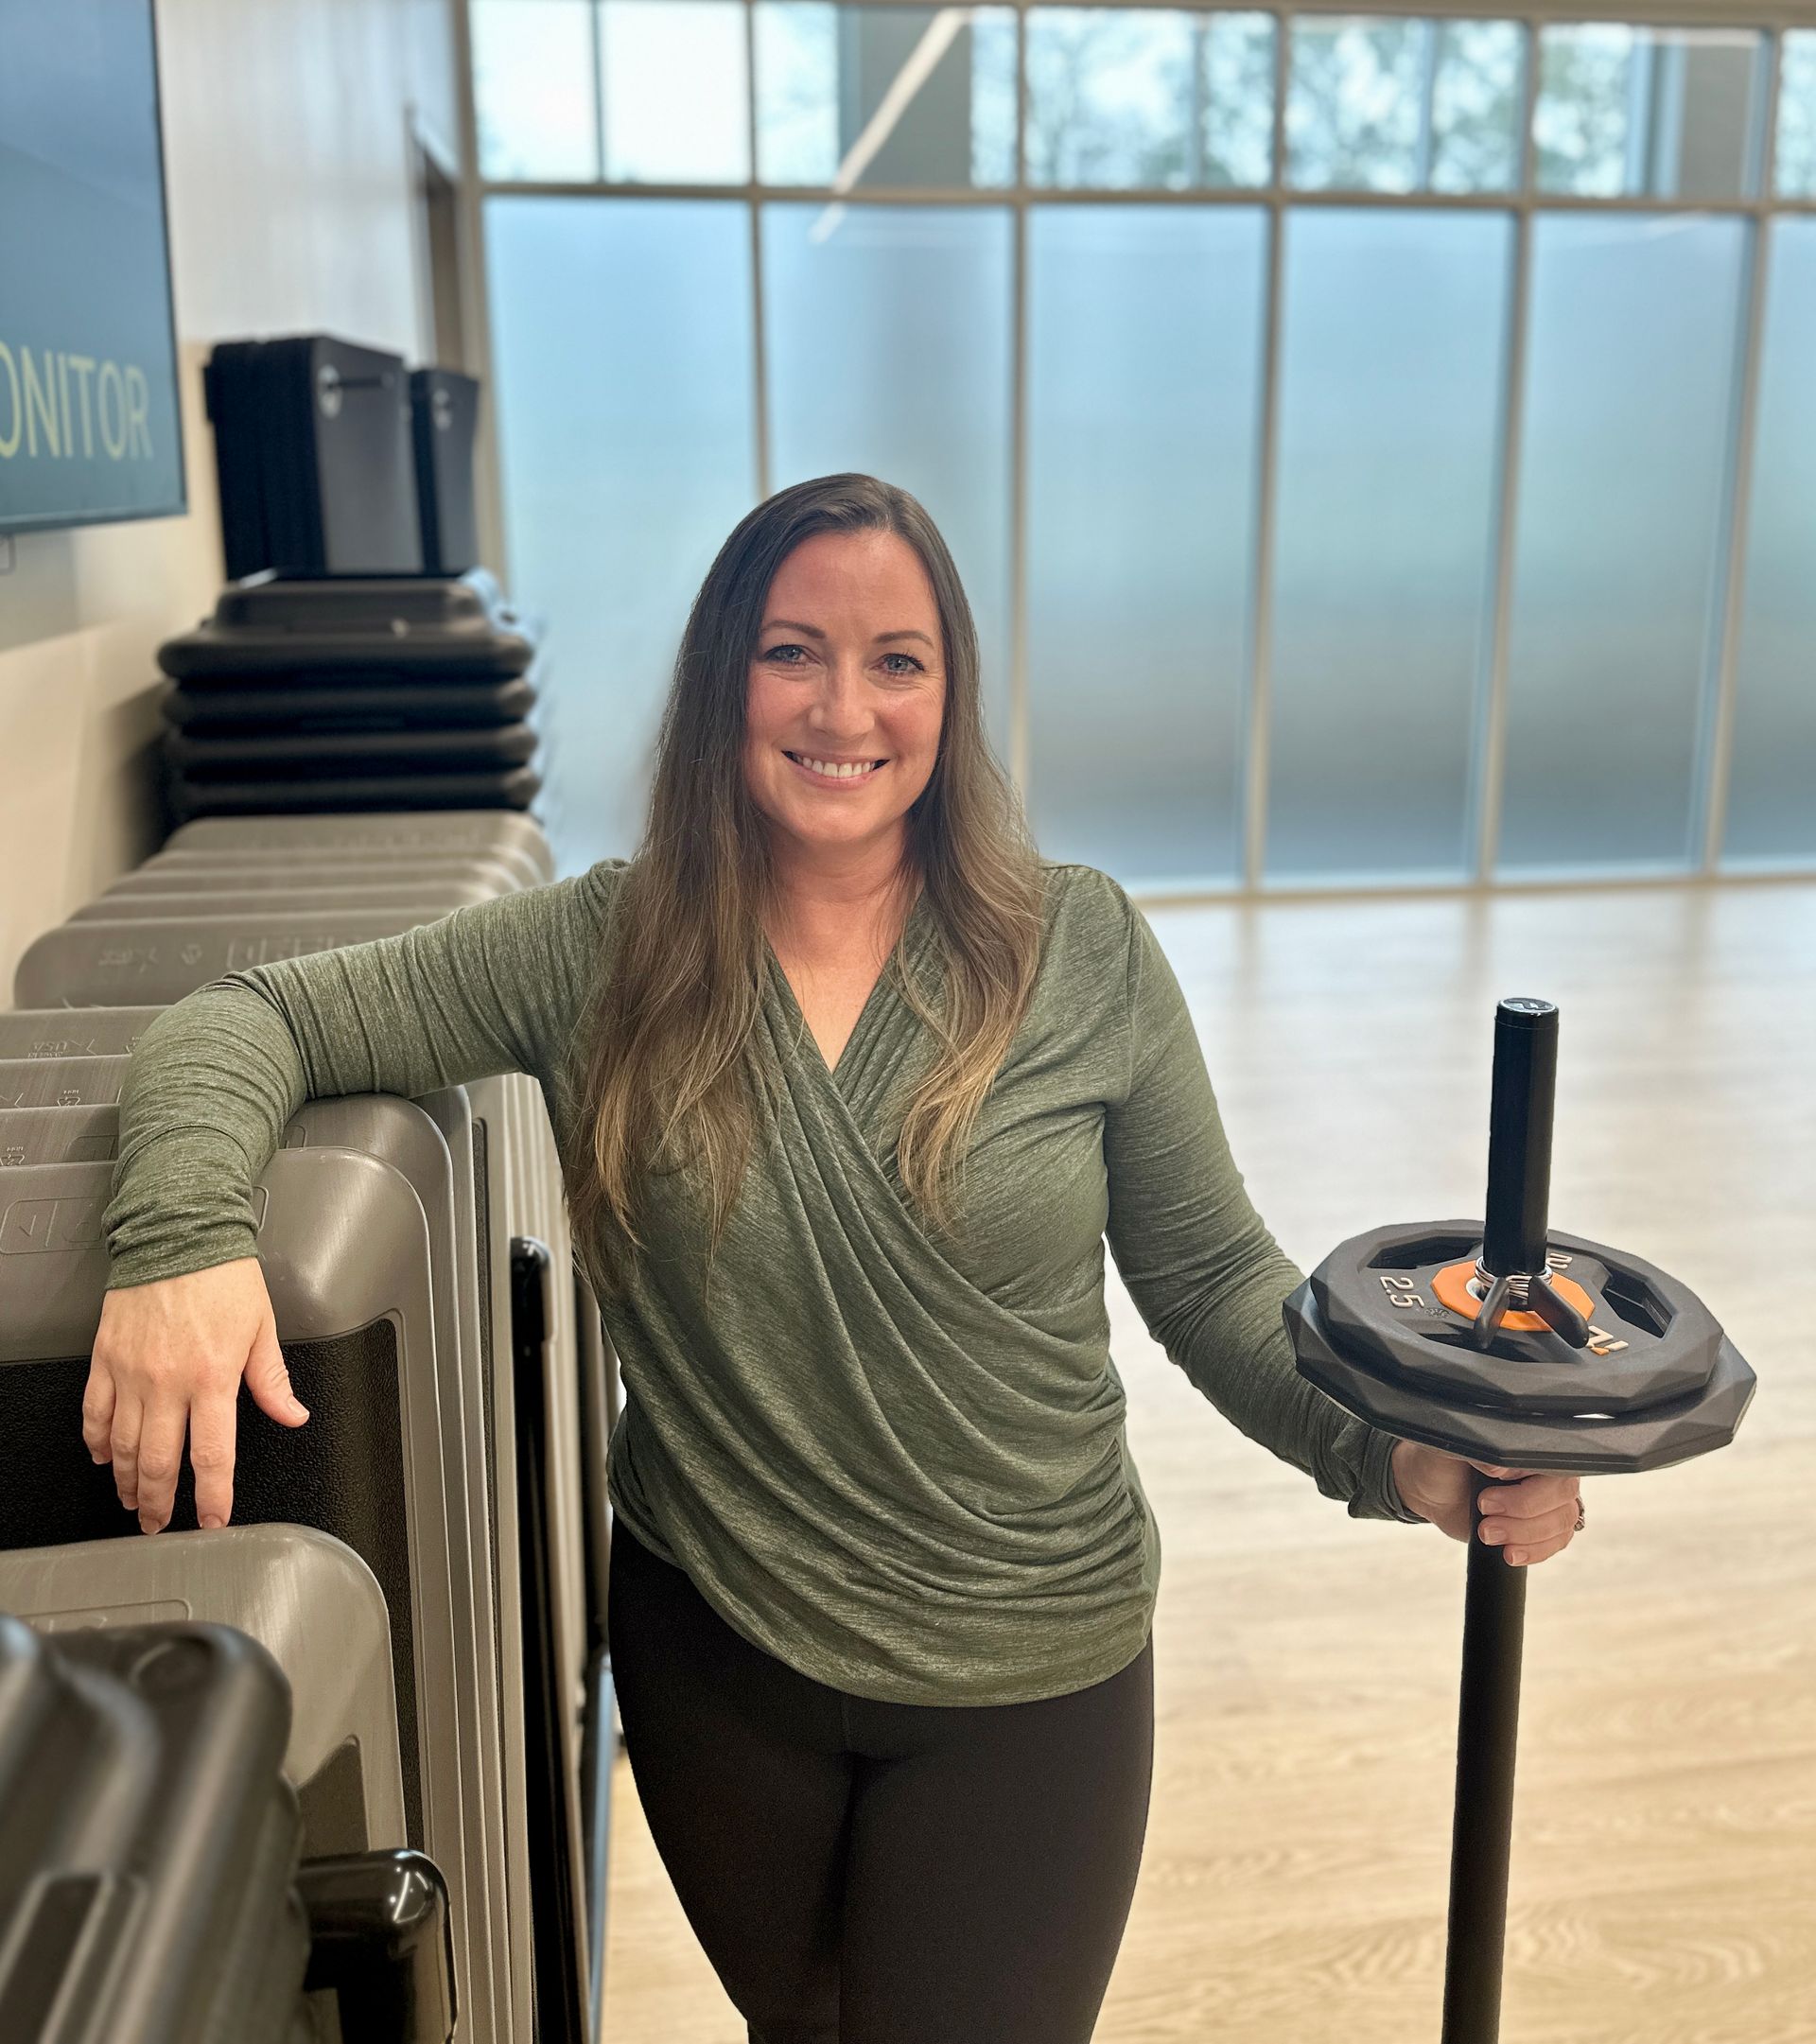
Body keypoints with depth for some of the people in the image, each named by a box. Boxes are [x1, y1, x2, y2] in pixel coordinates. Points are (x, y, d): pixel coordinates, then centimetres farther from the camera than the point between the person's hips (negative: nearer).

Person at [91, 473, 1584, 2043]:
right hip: (712, 1658, 2)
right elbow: (251, 1022, -9)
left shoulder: (1084, 955, -11)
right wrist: (184, 1232, -29)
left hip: (1029, 1675, -1)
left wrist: (1393, 1448, -23)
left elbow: (1214, 1279, -6)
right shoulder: (600, 955, -11)